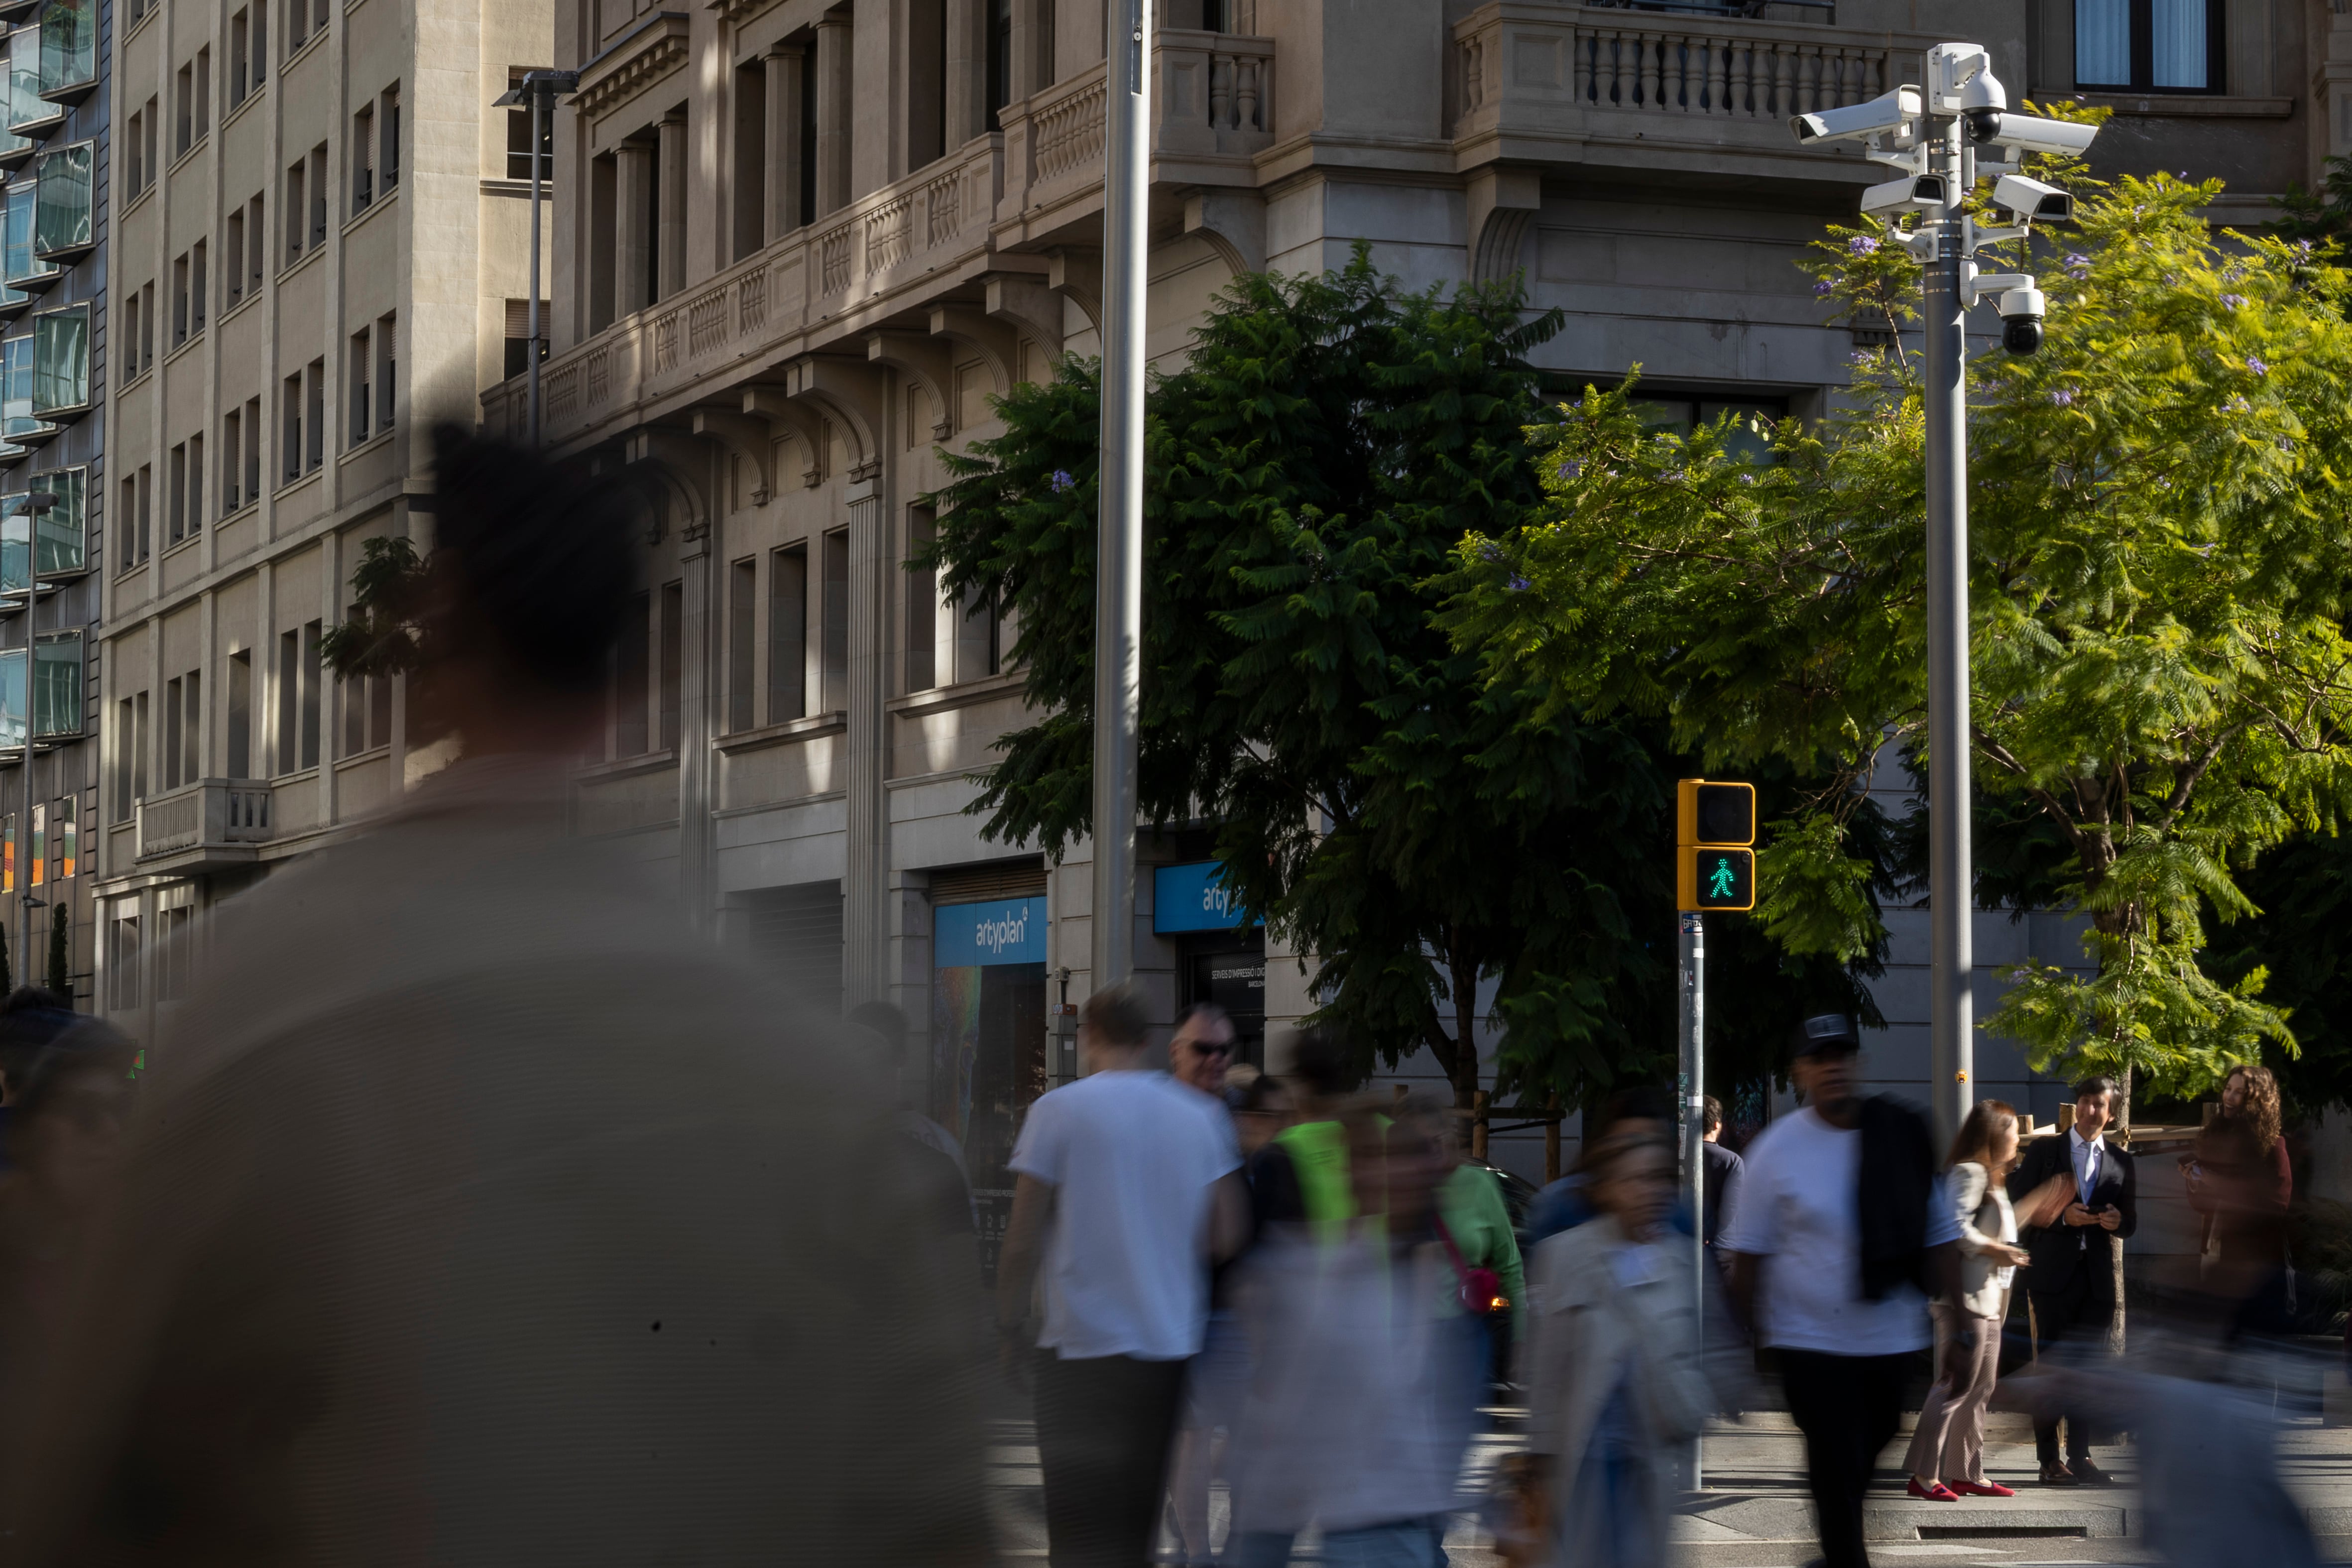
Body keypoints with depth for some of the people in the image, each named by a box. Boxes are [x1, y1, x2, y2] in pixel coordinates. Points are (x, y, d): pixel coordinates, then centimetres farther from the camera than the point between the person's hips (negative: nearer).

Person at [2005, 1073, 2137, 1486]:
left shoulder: (2122, 1161, 15)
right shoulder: (2044, 1151, 7)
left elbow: (2131, 1219, 15)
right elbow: (2019, 1204, 1)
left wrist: (2119, 1221, -8)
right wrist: (2062, 1216, -13)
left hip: (2100, 1276, 3)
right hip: (2054, 1271, -3)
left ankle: (2081, 1456, 6)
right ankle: (2050, 1459, 1)